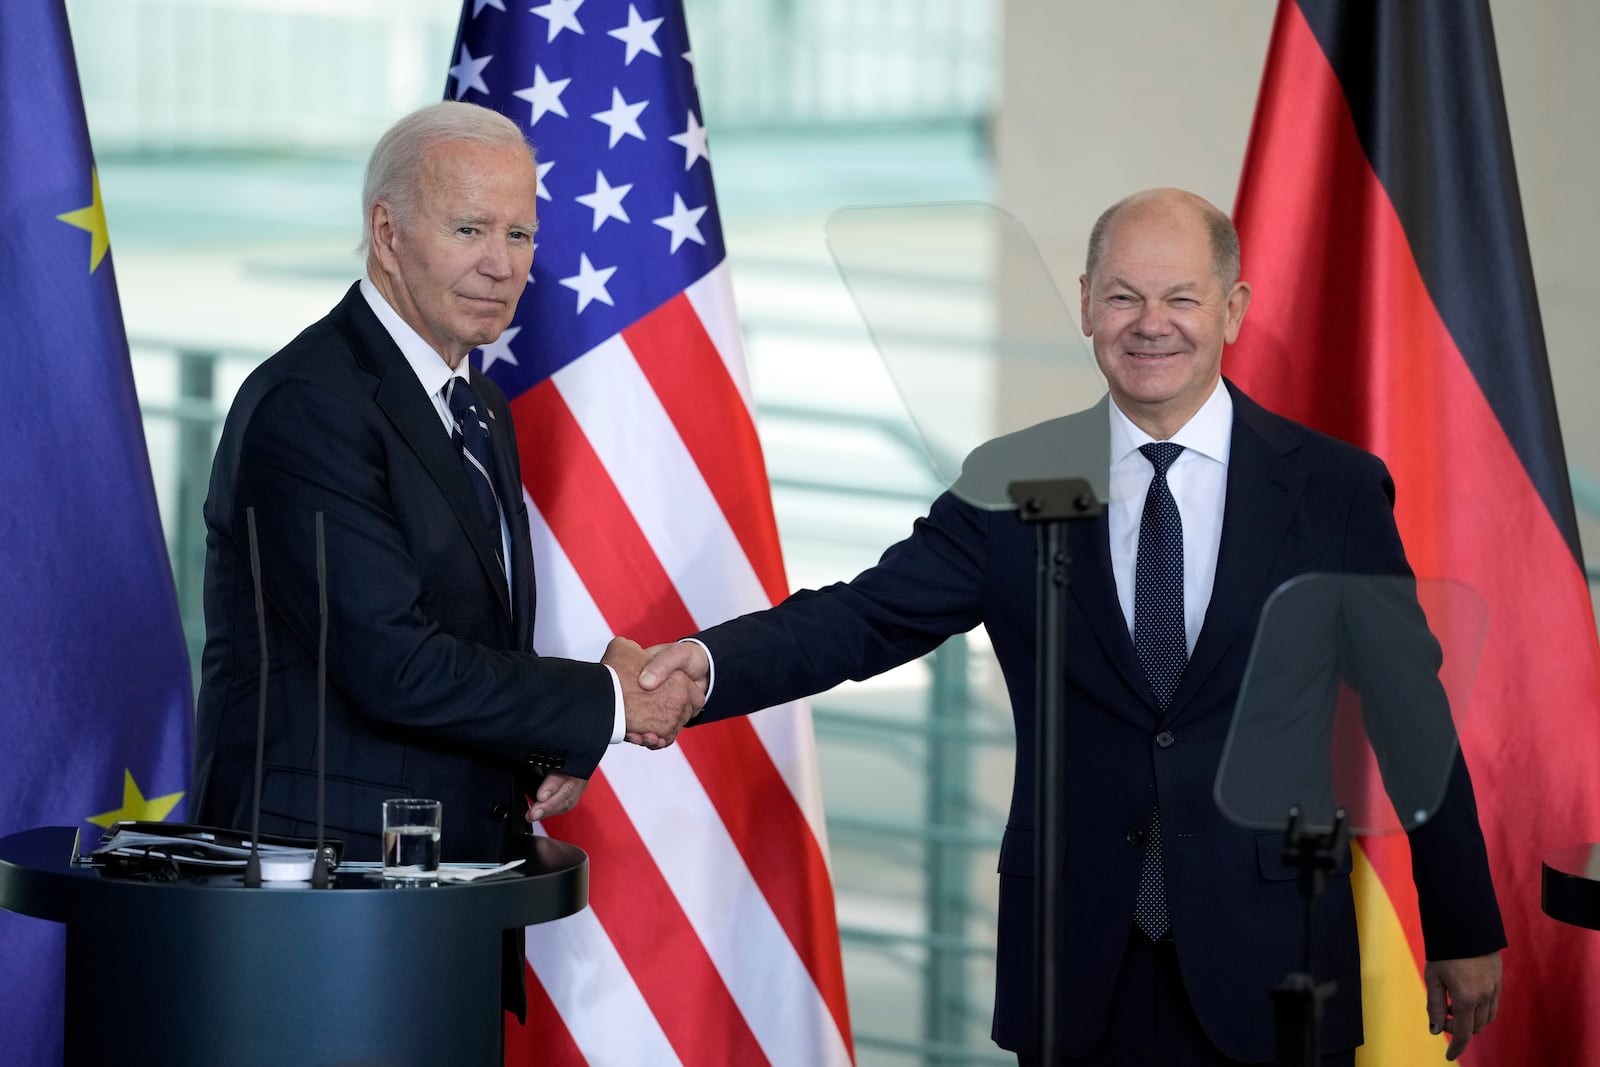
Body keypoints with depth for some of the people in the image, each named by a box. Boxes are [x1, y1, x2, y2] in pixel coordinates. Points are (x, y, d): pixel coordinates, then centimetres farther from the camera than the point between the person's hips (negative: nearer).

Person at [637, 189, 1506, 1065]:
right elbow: (866, 617, -6)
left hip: (1268, 959, -1)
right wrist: (708, 665, -26)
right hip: (1078, 960, 1)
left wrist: (1465, 933, 8)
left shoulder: (1335, 489, 0)